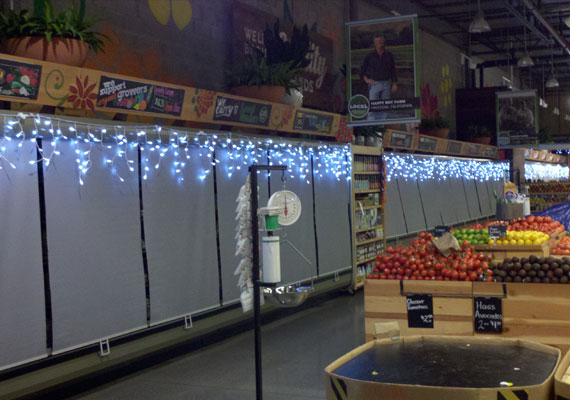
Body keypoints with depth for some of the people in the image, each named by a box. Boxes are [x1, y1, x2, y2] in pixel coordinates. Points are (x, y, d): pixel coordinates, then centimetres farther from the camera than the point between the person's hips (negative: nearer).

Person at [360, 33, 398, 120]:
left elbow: (393, 70, 11)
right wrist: (366, 79, -4)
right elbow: (362, 69, 10)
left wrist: (394, 84, 5)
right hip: (374, 84, -2)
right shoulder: (370, 56, 2)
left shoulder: (389, 55, 7)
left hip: (386, 84, 2)